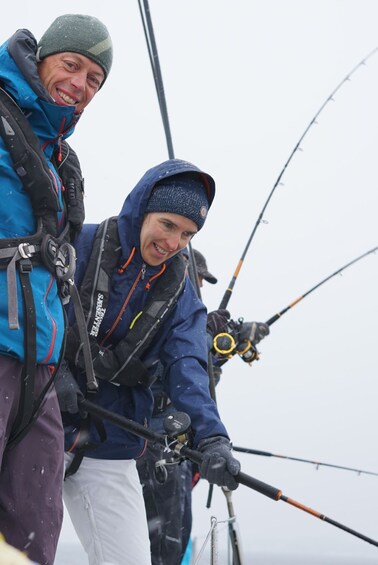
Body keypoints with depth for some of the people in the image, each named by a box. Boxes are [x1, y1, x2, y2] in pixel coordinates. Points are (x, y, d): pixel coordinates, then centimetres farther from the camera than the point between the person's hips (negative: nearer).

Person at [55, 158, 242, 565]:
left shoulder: (180, 292, 7)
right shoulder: (82, 244, -5)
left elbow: (186, 369, -5)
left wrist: (211, 437, -22)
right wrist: (53, 369, -26)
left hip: (110, 449, 4)